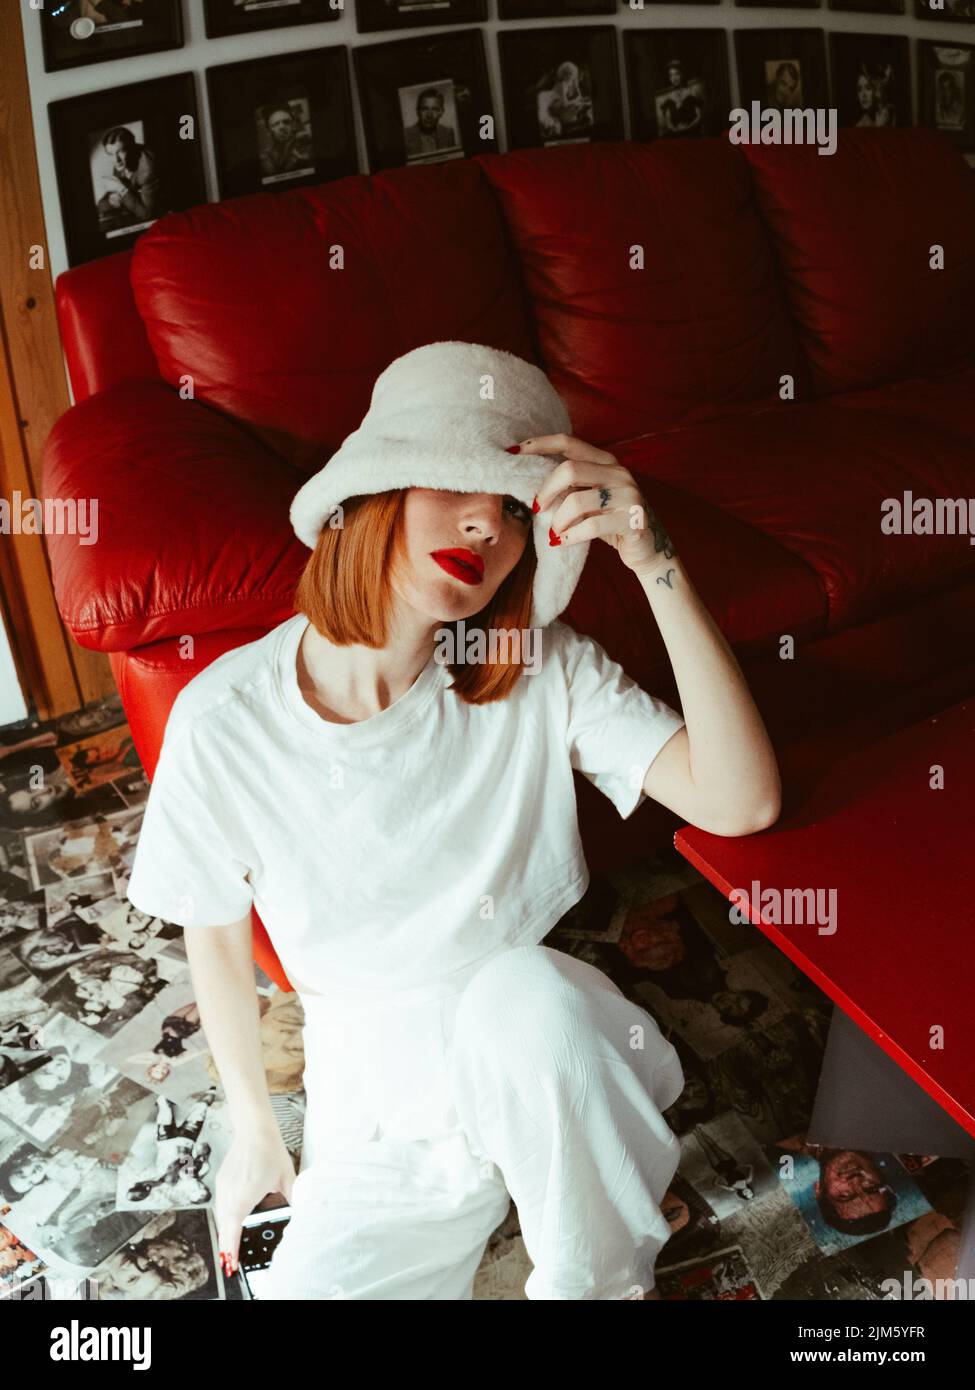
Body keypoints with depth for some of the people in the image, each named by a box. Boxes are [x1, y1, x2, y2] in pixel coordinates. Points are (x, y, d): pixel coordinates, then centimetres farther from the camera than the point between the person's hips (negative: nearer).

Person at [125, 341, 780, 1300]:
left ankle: (606, 1278, -5)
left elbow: (740, 803, -26)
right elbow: (215, 931, 0)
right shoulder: (223, 720, -15)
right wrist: (253, 1129, 9)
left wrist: (654, 560, -32)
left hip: (546, 1043, 0)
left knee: (521, 993, -34)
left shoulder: (545, 673, -15)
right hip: (373, 1093, 1)